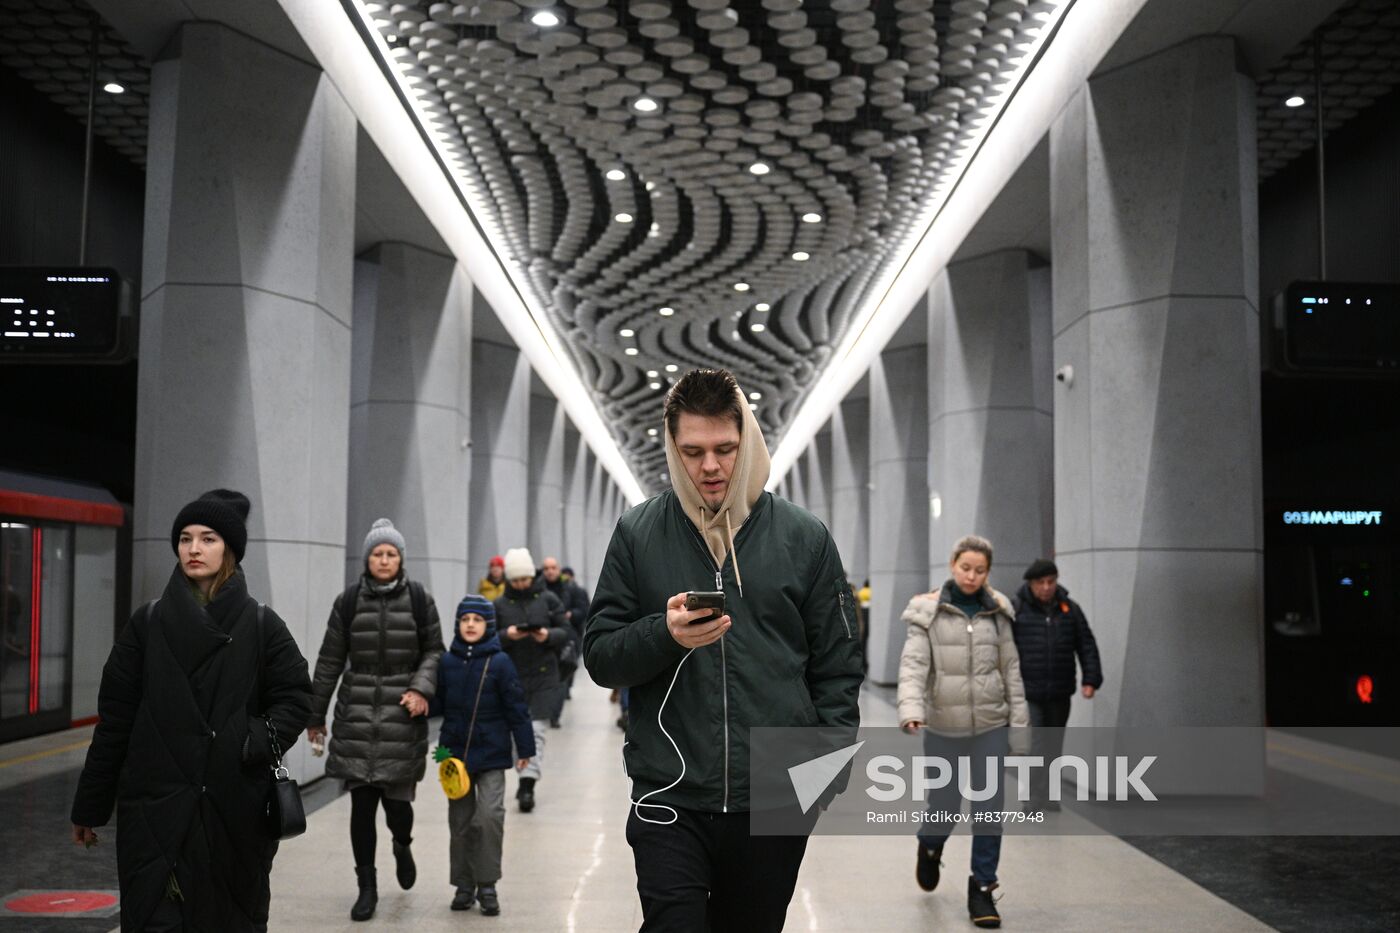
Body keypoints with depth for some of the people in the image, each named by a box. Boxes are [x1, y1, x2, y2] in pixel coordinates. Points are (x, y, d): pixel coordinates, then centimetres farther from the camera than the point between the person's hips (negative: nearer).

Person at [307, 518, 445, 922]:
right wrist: (315, 714, 10)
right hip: (358, 712, 1)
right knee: (361, 803, 1)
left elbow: (434, 651, 6)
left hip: (402, 712, -1)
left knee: (396, 799, -1)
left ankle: (402, 846, 34)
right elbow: (330, 660, 8)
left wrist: (422, 689, -11)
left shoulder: (419, 599, 0)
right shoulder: (349, 601, 3)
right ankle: (367, 886, 16)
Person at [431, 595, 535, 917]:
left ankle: (487, 885, 1)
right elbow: (438, 703, 8)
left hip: (491, 754, -3)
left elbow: (516, 707, -5)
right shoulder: (447, 662, 2)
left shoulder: (499, 662, -7)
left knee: (490, 815, -12)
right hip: (455, 753, 4)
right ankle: (464, 885, 22)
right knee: (460, 820, 11)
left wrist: (524, 747, -3)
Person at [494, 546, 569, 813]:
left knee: (537, 730, -10)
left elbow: (565, 632, 4)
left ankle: (528, 785, -12)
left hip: (544, 675, -2)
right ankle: (525, 778, 25)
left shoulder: (548, 600, 2)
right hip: (512, 676, 2)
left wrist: (549, 635, -16)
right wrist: (506, 635, -17)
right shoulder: (500, 605, 4)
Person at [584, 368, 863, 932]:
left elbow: (837, 668, 6)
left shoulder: (805, 537, 3)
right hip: (669, 799, -1)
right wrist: (664, 634, -16)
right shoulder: (638, 535, 3)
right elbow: (599, 657, 3)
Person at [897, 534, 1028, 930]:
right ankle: (930, 848, 42)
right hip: (944, 727, -2)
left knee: (989, 809, 1)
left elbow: (1011, 668, 6)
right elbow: (912, 664, -15)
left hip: (990, 725, 2)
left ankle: (982, 889, 16)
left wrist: (1019, 721, 3)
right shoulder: (928, 612, -6)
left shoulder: (996, 612, 3)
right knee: (944, 806, 8)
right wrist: (911, 709, -31)